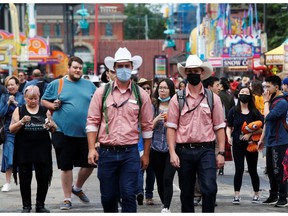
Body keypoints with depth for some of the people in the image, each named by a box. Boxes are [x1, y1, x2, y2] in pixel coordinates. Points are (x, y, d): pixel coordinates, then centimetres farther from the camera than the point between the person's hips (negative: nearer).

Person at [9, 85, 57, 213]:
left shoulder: (45, 110, 8)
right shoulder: (19, 110, 4)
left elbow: (54, 129, 12)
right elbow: (11, 130, 0)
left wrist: (50, 124, -10)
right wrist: (22, 122, -16)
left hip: (42, 150, 1)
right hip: (24, 150, -1)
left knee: (43, 177, 3)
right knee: (25, 178, 3)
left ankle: (40, 205, 15)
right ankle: (26, 206, 13)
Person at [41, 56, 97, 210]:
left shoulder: (90, 86, 11)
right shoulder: (56, 84, 4)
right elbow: (44, 100, 10)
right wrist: (52, 105, -10)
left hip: (85, 133, 3)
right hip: (63, 132, -3)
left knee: (89, 164, 7)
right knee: (66, 166, 3)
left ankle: (77, 188, 34)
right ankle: (67, 199, 14)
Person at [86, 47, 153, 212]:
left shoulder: (141, 95, 5)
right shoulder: (102, 93, 5)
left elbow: (147, 127, 9)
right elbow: (92, 122, 4)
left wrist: (146, 154, 8)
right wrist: (92, 149, -5)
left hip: (130, 152, -1)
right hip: (107, 152, 1)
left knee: (129, 196, -6)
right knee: (108, 197, 6)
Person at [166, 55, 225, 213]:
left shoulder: (213, 99, 7)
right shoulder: (177, 99, 6)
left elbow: (219, 127, 7)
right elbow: (171, 127, 3)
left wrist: (221, 152, -1)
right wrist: (172, 152, -7)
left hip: (206, 150, -1)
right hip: (184, 151, 1)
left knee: (209, 189, -16)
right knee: (186, 193, 8)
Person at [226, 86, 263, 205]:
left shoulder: (254, 112, 0)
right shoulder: (233, 111, 2)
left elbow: (262, 128, -2)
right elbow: (229, 126, 7)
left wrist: (250, 134, -14)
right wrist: (229, 136, -11)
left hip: (251, 145, 0)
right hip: (237, 145, 0)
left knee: (252, 170, 8)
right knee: (239, 169, -5)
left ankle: (256, 194, 22)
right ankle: (237, 195, 0)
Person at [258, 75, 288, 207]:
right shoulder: (271, 101, 14)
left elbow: (268, 116, -24)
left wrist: (266, 102, -11)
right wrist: (262, 139, 22)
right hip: (270, 142, 9)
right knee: (271, 171, 13)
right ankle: (273, 196, 21)